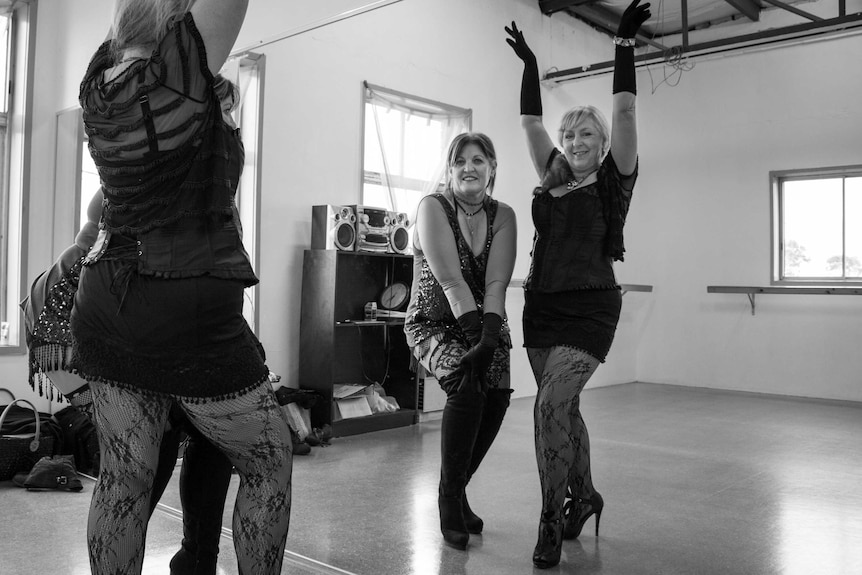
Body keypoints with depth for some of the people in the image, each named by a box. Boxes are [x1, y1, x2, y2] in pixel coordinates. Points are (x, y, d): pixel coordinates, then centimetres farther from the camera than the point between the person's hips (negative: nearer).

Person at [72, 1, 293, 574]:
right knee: (270, 460, 10)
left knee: (125, 474, 12)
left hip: (104, 304, 7)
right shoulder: (178, 68, -12)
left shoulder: (100, 79, 6)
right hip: (189, 310, -7)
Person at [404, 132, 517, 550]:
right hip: (433, 323, -4)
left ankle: (457, 487, 10)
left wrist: (488, 338, -26)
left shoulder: (502, 215, 0)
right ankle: (450, 499, -10)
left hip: (485, 321, 4)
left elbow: (496, 282, -12)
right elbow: (450, 280, -21)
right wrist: (475, 337, -28)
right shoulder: (432, 207, -11)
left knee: (497, 395, -17)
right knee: (467, 383, -29)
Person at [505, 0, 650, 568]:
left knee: (551, 405, -17)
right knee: (564, 407, 13)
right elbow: (531, 122, 16)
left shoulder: (613, 180, 0)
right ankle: (584, 496, 33)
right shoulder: (553, 178, 13)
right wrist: (530, 63, 13)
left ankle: (552, 520, -3)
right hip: (541, 305, 6)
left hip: (590, 308, -6)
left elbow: (625, 110, -8)